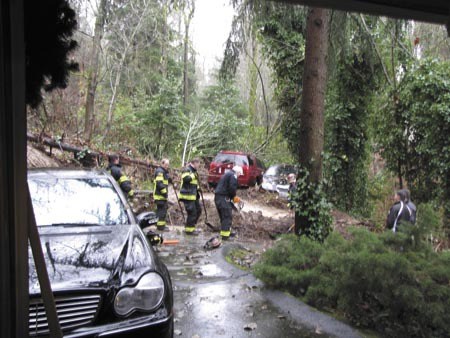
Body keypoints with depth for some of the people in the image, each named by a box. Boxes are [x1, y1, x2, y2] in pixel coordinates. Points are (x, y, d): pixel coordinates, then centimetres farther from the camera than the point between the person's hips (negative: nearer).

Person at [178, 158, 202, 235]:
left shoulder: (193, 171, 21)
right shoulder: (187, 169, -11)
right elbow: (186, 178, -29)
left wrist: (198, 187, 15)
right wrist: (193, 175, -19)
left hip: (193, 195, 10)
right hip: (187, 195, -10)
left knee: (198, 210, 15)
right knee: (192, 212, -9)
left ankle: (189, 227, 25)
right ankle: (189, 229, 2)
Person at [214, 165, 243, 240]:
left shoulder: (226, 175, 25)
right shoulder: (233, 175, -5)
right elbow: (232, 188, -19)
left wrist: (233, 197, 20)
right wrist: (234, 196, -2)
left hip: (217, 197, 10)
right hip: (224, 198, -10)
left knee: (223, 216, 17)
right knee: (227, 216, -7)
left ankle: (224, 233, 25)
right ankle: (225, 235, -9)